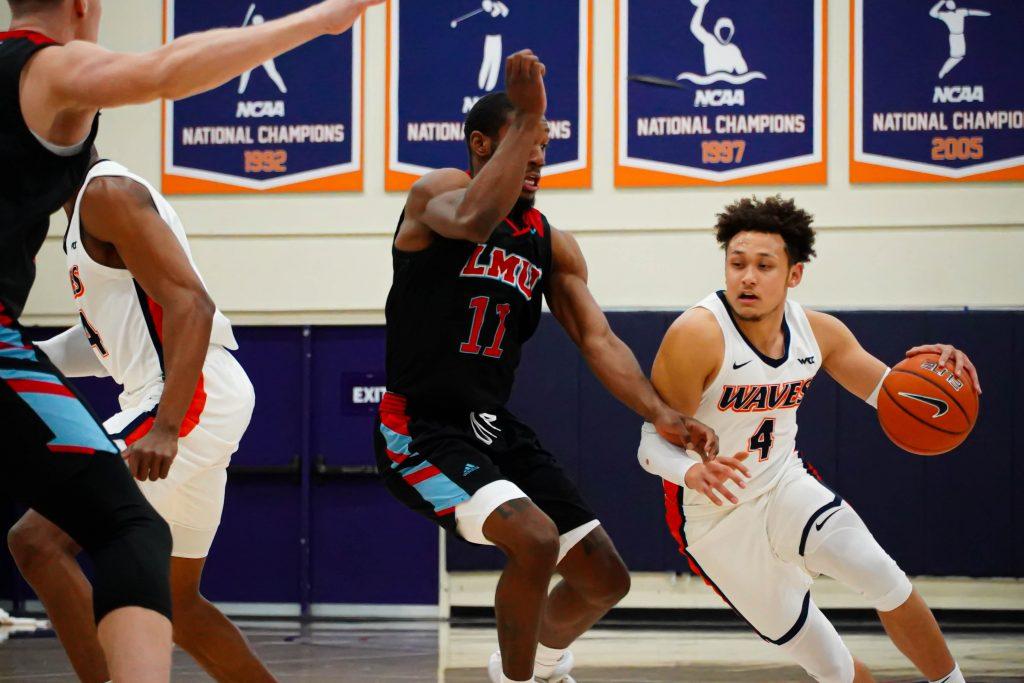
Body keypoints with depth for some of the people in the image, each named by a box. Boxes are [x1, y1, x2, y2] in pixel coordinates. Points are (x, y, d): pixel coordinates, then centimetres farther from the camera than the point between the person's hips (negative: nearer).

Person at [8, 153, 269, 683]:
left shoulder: (106, 195, -11)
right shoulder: (90, 206, 20)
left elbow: (190, 304, -22)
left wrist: (166, 427, -31)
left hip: (192, 396, -11)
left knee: (37, 539, -17)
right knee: (176, 602, 19)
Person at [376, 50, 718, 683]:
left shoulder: (552, 245, 11)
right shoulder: (438, 192, -8)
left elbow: (598, 339, 3)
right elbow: (474, 220, -33)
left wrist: (662, 413, -13)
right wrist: (528, 118, -32)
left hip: (497, 428, 7)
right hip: (421, 427, -7)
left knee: (606, 579, 7)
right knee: (535, 539, -29)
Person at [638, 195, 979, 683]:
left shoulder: (817, 331, -6)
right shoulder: (697, 335, -24)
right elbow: (652, 444, -22)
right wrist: (691, 472, -45)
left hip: (785, 485, 4)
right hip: (715, 514, -4)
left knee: (883, 579, -21)